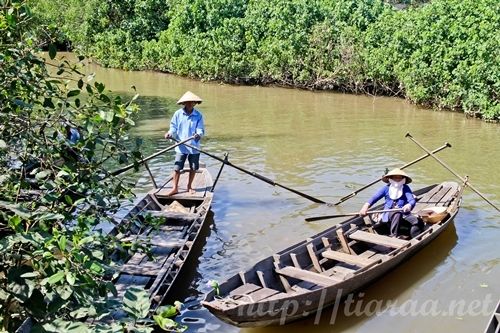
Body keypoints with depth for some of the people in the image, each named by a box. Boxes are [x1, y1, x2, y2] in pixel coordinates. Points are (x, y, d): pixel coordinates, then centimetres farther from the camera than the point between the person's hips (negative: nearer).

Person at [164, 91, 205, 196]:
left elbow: (200, 129, -8)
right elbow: (173, 127, 2)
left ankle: (189, 186, 31)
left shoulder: (198, 115, -3)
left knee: (193, 168, 12)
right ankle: (175, 188, 13)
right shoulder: (178, 114, -2)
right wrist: (170, 133, -19)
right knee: (177, 167, -1)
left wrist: (199, 134, -30)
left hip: (194, 147, 1)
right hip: (181, 147, -1)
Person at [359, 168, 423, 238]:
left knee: (417, 222, -24)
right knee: (397, 214, -37)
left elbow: (412, 200, -9)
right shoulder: (386, 188, 8)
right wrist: (366, 206, -23)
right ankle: (393, 235, -34)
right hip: (388, 213, -1)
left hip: (403, 213, 1)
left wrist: (409, 205, -36)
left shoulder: (406, 188, 6)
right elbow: (375, 197, -2)